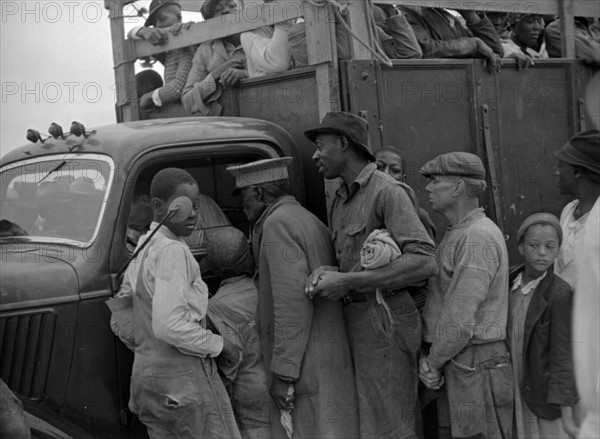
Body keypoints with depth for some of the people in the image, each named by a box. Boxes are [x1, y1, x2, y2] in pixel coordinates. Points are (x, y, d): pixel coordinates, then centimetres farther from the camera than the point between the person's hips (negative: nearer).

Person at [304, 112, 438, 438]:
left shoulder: (385, 191, -11)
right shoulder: (337, 201, 16)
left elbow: (425, 262, -21)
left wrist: (347, 282, -21)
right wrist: (326, 273, -4)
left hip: (383, 321, -8)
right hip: (354, 319, 8)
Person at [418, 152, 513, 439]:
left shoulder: (478, 238, -17)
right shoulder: (459, 234, 15)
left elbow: (460, 321, -22)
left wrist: (433, 362, -9)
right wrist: (429, 356, 1)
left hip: (475, 366, -9)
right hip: (458, 362, 9)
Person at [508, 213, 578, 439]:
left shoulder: (559, 293, -17)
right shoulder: (512, 282, 0)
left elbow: (562, 354, -17)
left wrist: (567, 416, -17)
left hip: (547, 397, -5)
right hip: (518, 393, 5)